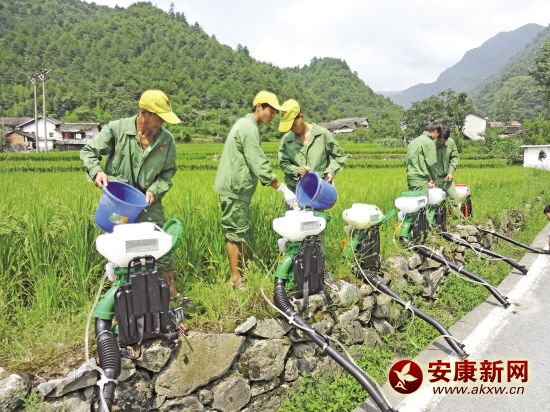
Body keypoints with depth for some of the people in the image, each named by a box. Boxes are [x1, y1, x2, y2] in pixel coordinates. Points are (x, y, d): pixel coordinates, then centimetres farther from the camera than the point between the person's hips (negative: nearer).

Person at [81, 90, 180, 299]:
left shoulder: (166, 140, -3)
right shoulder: (117, 129, -10)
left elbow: (168, 172, 6)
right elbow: (88, 151, 0)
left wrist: (154, 191, -11)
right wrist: (96, 171, -20)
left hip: (148, 204, 2)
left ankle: (172, 292, 25)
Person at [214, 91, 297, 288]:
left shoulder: (244, 124, 17)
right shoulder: (249, 128, -16)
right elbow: (259, 165, -23)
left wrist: (268, 180, 15)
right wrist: (283, 189, -21)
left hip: (235, 187, 10)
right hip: (234, 189, -10)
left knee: (240, 231, 13)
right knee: (236, 232, -4)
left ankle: (239, 273, 22)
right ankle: (236, 279, 4)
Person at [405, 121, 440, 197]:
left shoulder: (413, 141, 16)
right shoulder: (430, 142, -8)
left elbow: (406, 160, 17)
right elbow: (431, 163, -9)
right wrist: (433, 179, 5)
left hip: (410, 177, 8)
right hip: (420, 179, -8)